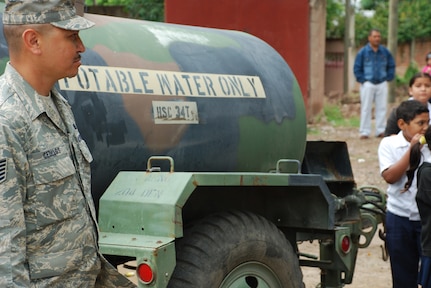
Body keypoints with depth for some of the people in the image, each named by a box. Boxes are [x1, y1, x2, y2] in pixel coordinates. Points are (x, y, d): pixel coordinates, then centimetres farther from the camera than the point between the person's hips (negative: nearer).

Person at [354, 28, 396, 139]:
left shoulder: (385, 52, 5)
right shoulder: (363, 52, -3)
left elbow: (391, 66, 14)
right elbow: (357, 68, 0)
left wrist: (388, 78, 4)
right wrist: (362, 80, -6)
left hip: (382, 84, 3)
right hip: (368, 83, -3)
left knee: (382, 108, 5)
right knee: (366, 108, 0)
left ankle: (381, 130, 12)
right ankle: (364, 132, 4)